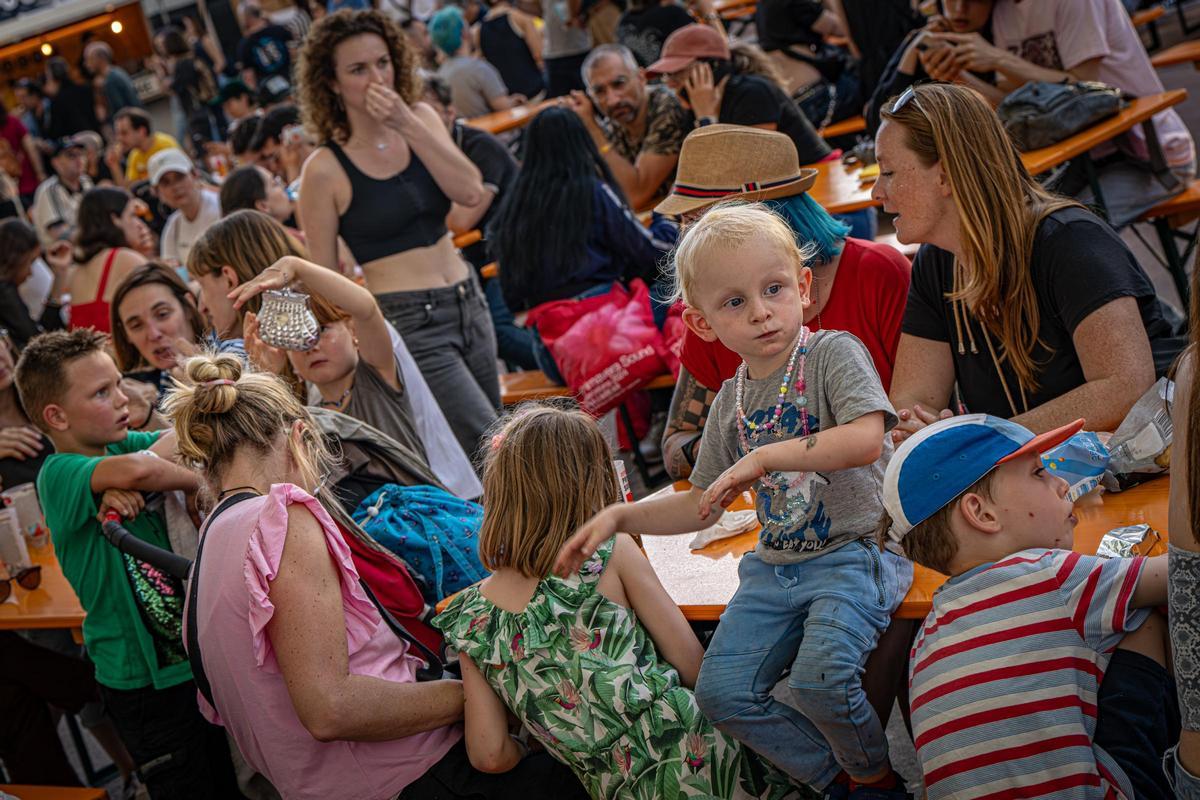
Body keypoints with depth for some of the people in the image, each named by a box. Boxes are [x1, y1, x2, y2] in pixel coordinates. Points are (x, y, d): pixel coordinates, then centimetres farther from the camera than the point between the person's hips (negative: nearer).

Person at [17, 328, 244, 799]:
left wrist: (128, 484, -22)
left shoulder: (122, 445, 5)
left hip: (199, 657, 7)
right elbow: (139, 471, -36)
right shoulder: (58, 474, -18)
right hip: (145, 684, -7)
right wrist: (198, 480, -16)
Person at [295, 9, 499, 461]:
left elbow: (470, 192, -9)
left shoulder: (420, 119, 5)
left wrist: (408, 126, -16)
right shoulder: (325, 170, -9)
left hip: (469, 304, 6)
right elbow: (325, 281, -4)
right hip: (407, 322, -6)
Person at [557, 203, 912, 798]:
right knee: (722, 691, -9)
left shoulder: (834, 353, -6)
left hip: (854, 554, -6)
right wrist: (617, 517, 8)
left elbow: (866, 439, -23)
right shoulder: (731, 402, 11)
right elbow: (700, 504, 20)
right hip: (774, 566, 6)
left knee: (819, 677, -29)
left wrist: (763, 457, -25)